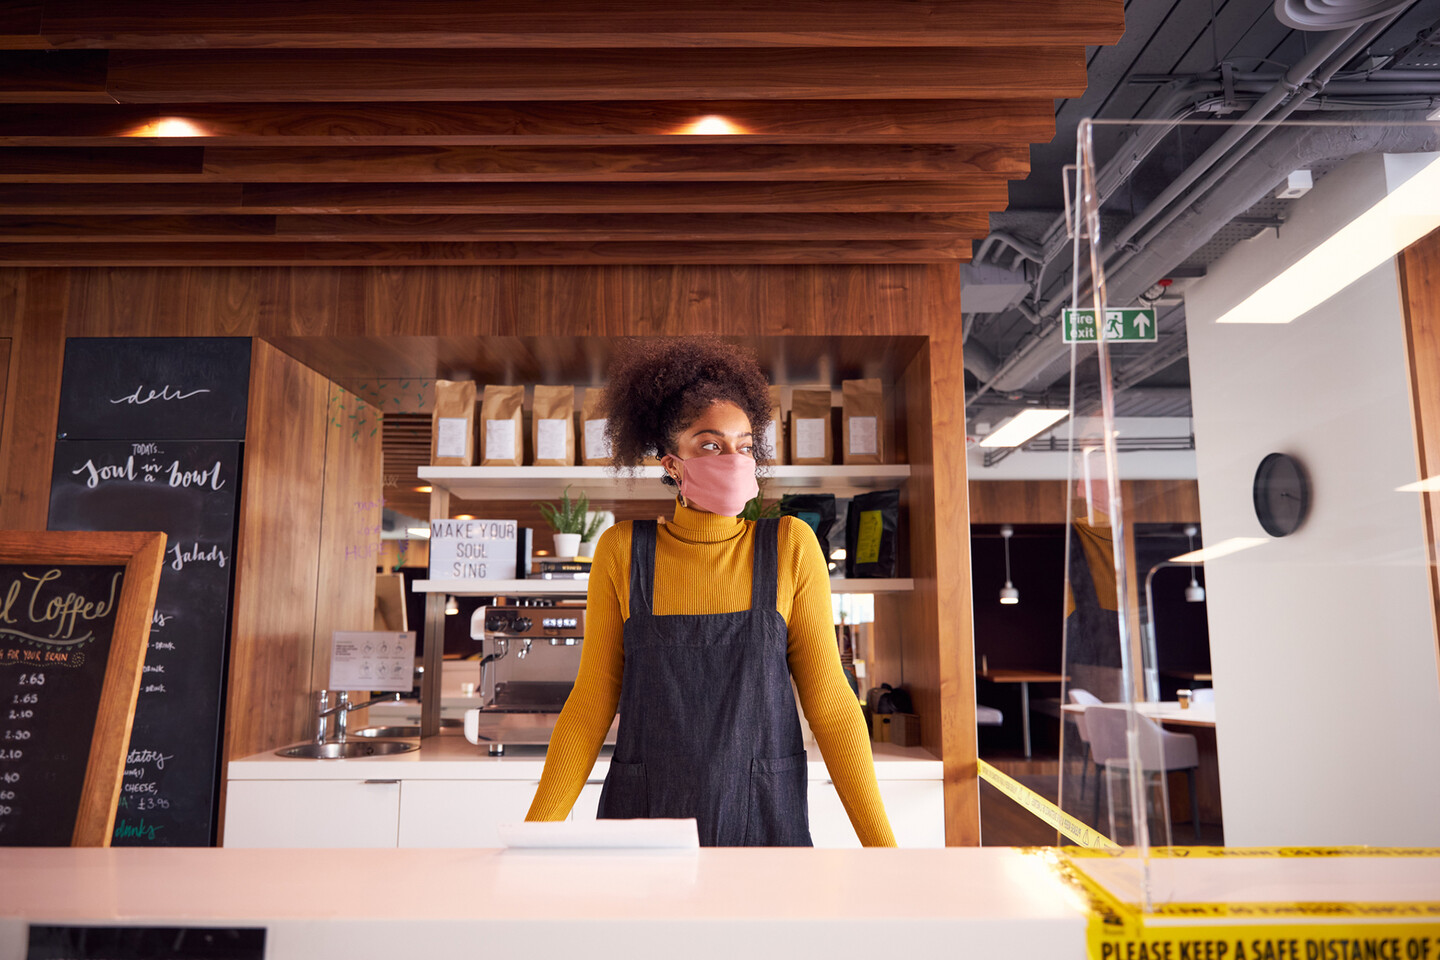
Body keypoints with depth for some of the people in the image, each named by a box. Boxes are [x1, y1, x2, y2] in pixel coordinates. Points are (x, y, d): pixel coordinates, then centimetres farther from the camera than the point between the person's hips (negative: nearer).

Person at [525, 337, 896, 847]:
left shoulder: (790, 545, -6)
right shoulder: (621, 551, -4)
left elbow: (829, 701, -5)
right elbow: (592, 702, 0)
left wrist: (880, 842, -8)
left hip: (765, 820, 0)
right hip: (645, 811, 1)